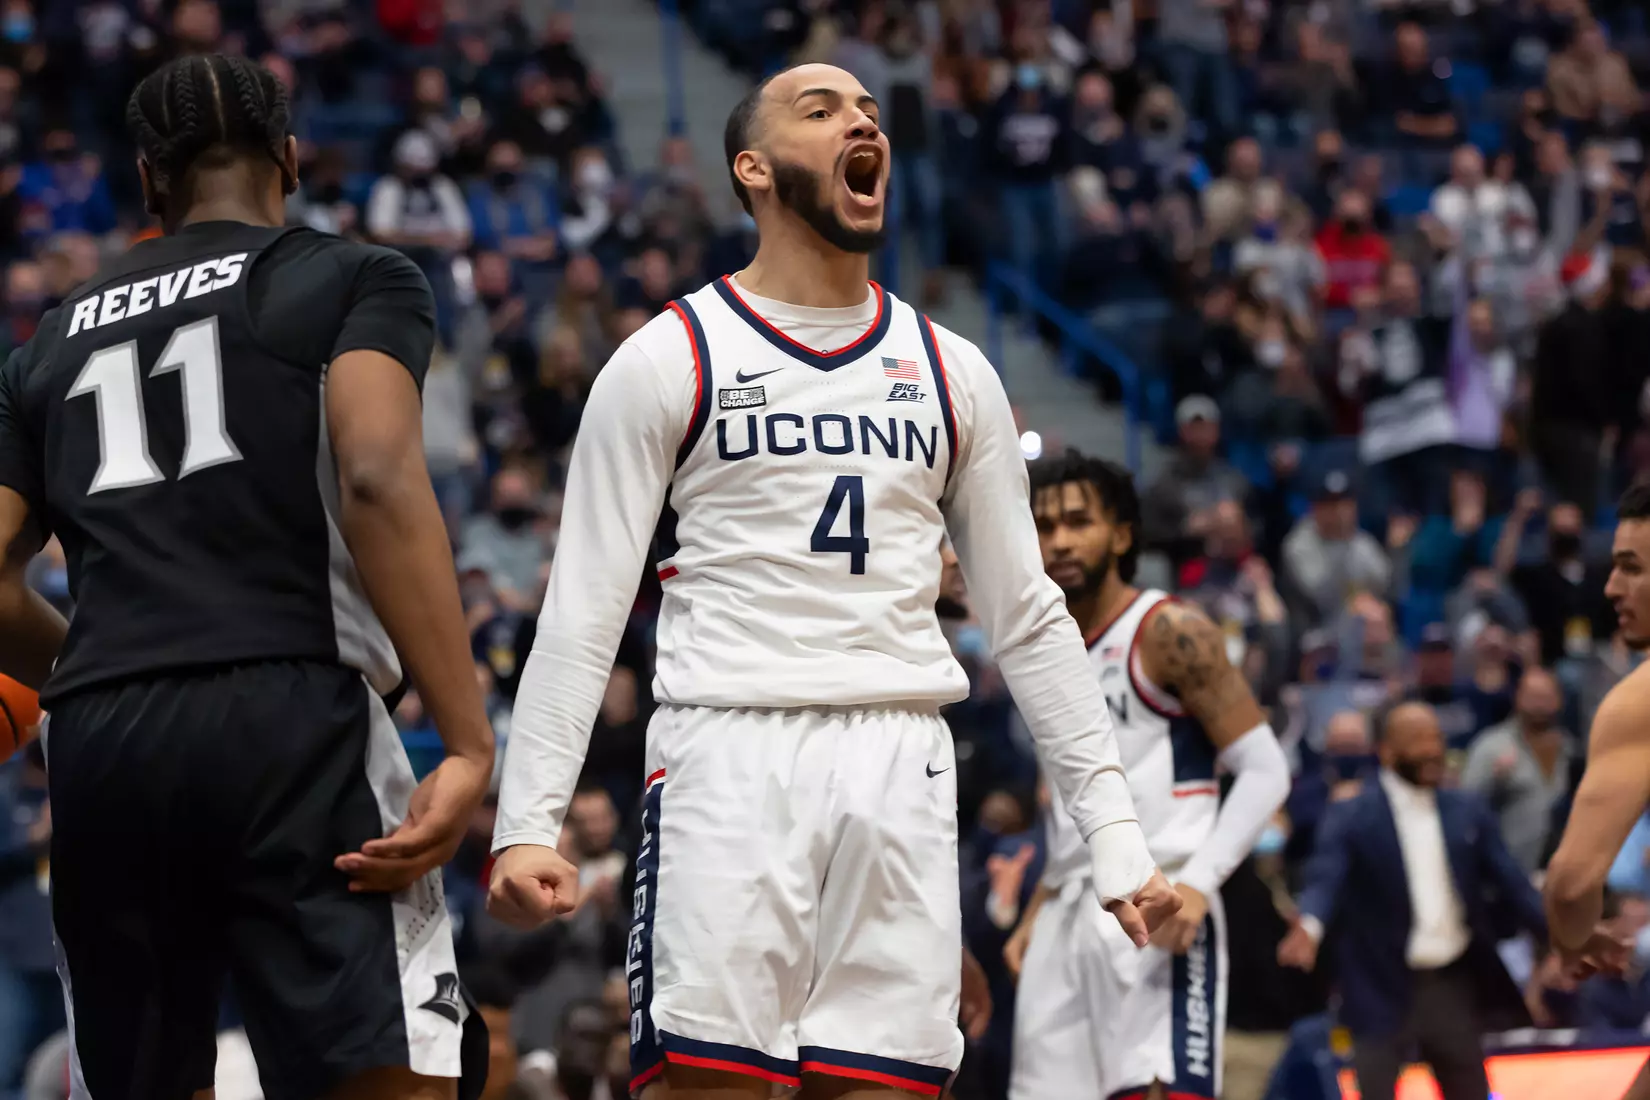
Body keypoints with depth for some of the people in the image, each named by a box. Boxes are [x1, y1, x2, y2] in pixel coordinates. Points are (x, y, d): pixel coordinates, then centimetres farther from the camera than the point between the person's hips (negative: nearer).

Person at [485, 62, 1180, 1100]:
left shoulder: (952, 372, 16)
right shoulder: (669, 361, 4)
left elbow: (1027, 617, 17)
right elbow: (583, 614, 1)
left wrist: (1113, 830, 10)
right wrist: (528, 821, -10)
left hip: (903, 766, 4)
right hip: (730, 751, -4)